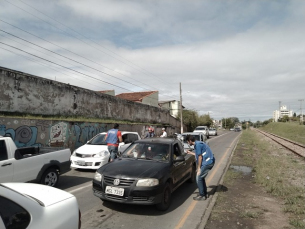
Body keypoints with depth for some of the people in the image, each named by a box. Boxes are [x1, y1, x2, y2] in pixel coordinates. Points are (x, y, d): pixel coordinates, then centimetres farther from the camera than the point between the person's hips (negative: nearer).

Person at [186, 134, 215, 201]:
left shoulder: (197, 145, -16)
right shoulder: (198, 143, 14)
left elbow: (200, 157, -16)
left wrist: (198, 168, -10)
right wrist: (190, 152, 33)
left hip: (207, 162, -10)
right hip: (209, 162, 10)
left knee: (198, 178, -3)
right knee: (201, 178, 18)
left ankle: (202, 195, 6)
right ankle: (205, 193, 28)